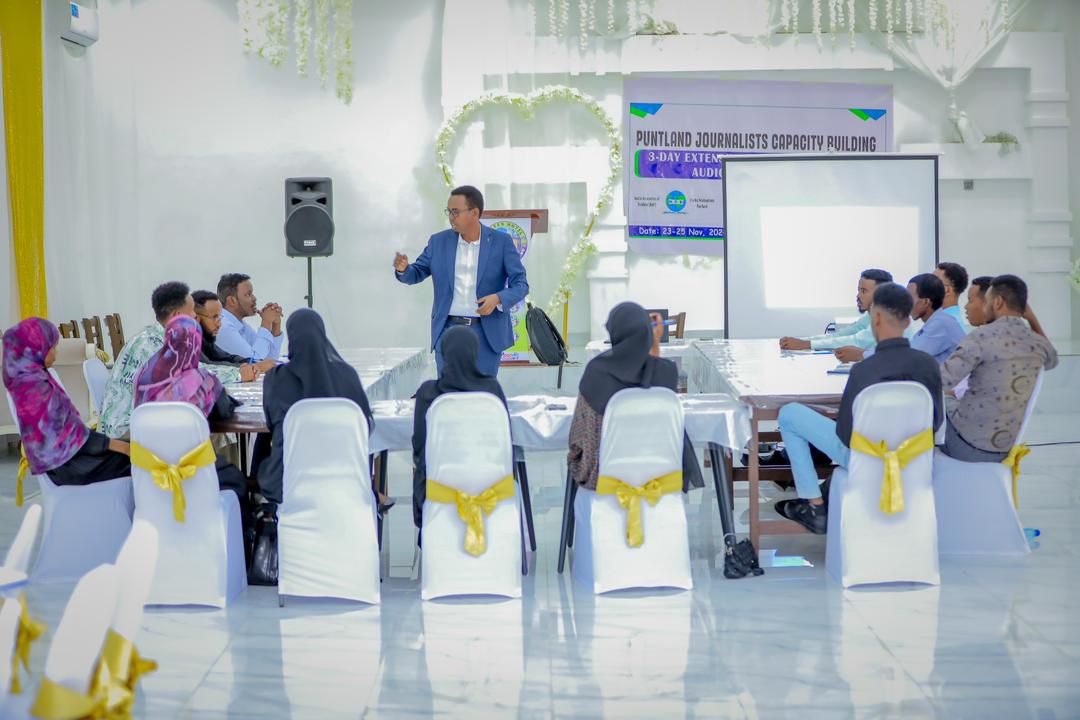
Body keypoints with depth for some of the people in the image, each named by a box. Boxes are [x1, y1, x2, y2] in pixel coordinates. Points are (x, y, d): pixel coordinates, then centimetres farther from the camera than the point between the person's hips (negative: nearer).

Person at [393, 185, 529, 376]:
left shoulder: (501, 242, -3)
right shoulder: (439, 241, 4)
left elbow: (520, 284, -3)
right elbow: (415, 274, 10)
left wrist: (498, 298, -23)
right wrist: (403, 268, -14)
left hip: (487, 332, -1)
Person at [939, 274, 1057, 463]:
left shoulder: (982, 336, -17)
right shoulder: (1037, 344, 1)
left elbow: (942, 381, -22)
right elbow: (1052, 360, 27)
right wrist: (1032, 318, 16)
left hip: (965, 442, -6)